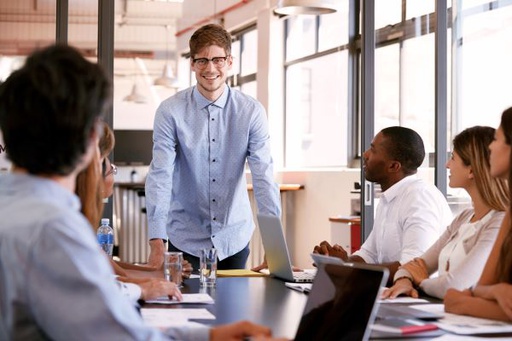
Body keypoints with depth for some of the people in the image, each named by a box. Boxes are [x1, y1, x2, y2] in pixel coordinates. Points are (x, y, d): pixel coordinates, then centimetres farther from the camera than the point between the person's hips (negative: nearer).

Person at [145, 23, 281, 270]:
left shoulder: (252, 112, -7)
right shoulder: (170, 112, -10)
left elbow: (264, 177, -11)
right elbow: (160, 176, -15)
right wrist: (156, 244, -24)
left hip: (234, 239, 1)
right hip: (185, 239, -1)